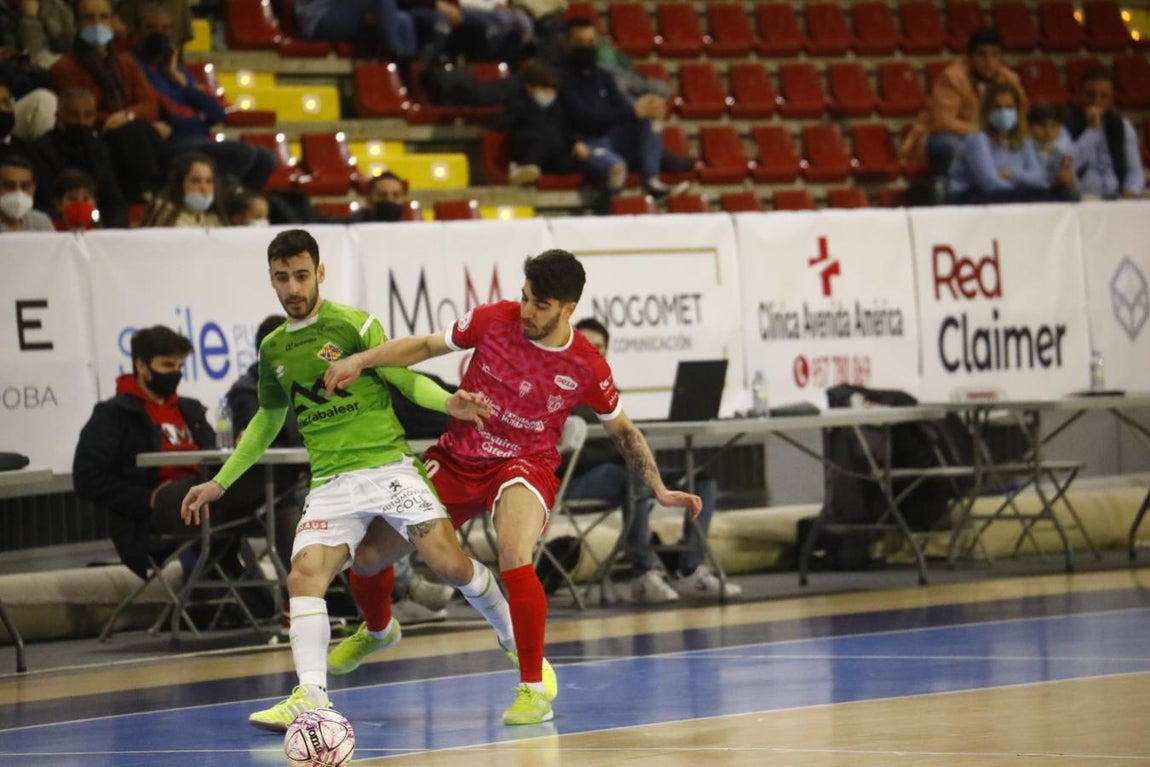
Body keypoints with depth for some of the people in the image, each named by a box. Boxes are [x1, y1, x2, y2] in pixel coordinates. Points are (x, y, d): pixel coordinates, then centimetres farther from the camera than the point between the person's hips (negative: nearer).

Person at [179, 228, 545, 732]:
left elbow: (405, 378, 1)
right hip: (330, 483, 4)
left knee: (450, 563, -10)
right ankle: (311, 695, -22)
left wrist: (448, 403, -19)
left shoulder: (353, 324, -1)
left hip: (387, 465, -3)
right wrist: (221, 482, 28)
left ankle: (517, 643, 15)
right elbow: (268, 420, 28)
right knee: (303, 577, -19)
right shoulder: (273, 349, 14)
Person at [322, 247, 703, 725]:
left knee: (514, 559, -34)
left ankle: (533, 689, -21)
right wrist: (361, 361, -10)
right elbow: (426, 346, 2)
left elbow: (622, 430, 5)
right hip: (456, 458, 3)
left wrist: (660, 491, 0)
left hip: (524, 466, -3)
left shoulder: (586, 367, -11)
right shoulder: (494, 320, -11)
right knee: (367, 554, 2)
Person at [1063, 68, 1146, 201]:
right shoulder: (1066, 125, 0)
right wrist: (1092, 129, -11)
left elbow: (1135, 172, 12)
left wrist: (1130, 195, -9)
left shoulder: (1123, 127, 14)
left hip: (1115, 202, 3)